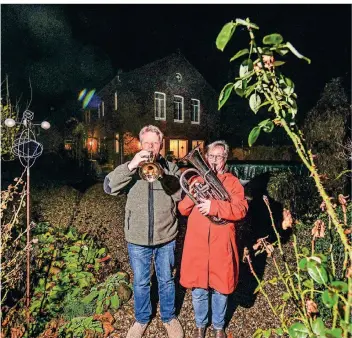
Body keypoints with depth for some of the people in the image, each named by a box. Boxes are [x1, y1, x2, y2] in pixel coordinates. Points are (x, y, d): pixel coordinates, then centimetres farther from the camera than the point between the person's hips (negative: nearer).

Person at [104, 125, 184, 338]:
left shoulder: (171, 168, 1)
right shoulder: (132, 168, -1)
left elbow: (183, 194, -10)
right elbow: (109, 187, -16)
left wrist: (163, 175, -24)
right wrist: (131, 166, -28)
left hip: (166, 237, 0)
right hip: (138, 239, 0)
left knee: (166, 280, 18)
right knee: (140, 282, 18)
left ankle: (169, 317, 42)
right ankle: (142, 319, 43)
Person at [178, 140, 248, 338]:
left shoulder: (232, 182, 2)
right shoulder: (196, 179, 9)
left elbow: (241, 210, -12)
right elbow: (183, 210, 5)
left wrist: (214, 206, -25)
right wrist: (192, 194, -14)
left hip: (221, 245, -1)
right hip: (197, 244, 2)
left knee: (220, 289, 13)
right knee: (198, 290, 12)